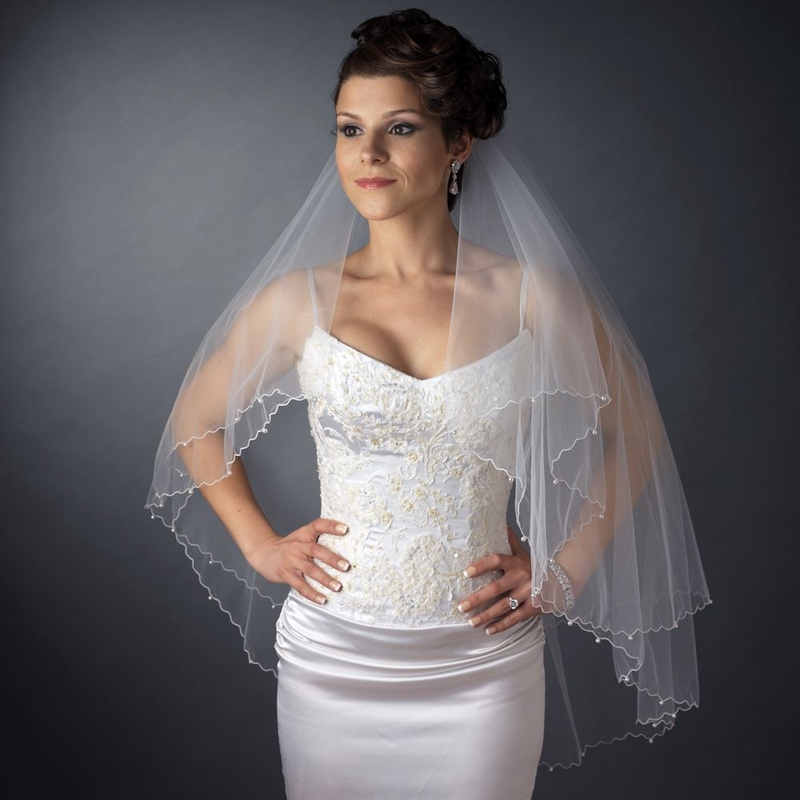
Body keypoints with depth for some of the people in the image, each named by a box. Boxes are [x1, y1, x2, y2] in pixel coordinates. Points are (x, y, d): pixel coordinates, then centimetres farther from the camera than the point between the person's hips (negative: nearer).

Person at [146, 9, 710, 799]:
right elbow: (196, 421, 11)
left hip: (483, 668, 0)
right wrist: (260, 543, 3)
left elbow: (636, 432, 6)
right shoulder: (298, 300, -5)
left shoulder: (534, 295, -7)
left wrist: (565, 568, 1)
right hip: (333, 658, 1)